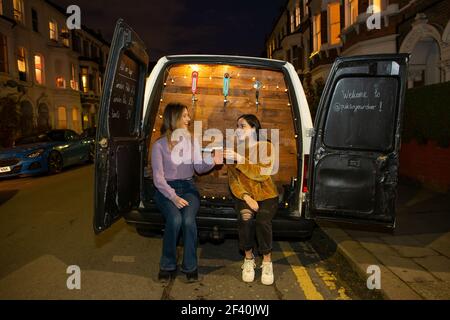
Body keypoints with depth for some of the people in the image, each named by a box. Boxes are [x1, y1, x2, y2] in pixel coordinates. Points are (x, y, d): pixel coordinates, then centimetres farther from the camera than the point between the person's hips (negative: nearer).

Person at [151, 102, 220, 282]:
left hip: (187, 187, 2)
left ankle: (190, 267, -9)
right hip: (166, 189, -2)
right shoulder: (159, 145, -2)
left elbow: (199, 168, 4)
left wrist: (212, 161, -16)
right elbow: (158, 177, -8)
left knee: (188, 220, -28)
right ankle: (168, 266, -9)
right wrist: (173, 197, -21)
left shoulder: (191, 141, 10)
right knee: (175, 219, -31)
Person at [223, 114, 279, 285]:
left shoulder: (266, 146, -6)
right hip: (244, 196, 2)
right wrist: (246, 197, -19)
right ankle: (248, 258, -8)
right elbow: (233, 180, -2)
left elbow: (263, 174, -19)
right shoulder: (233, 150, 1)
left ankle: (267, 261, -9)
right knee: (245, 218, -31)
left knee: (263, 221, -31)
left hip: (266, 196, -1)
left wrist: (240, 159, -26)